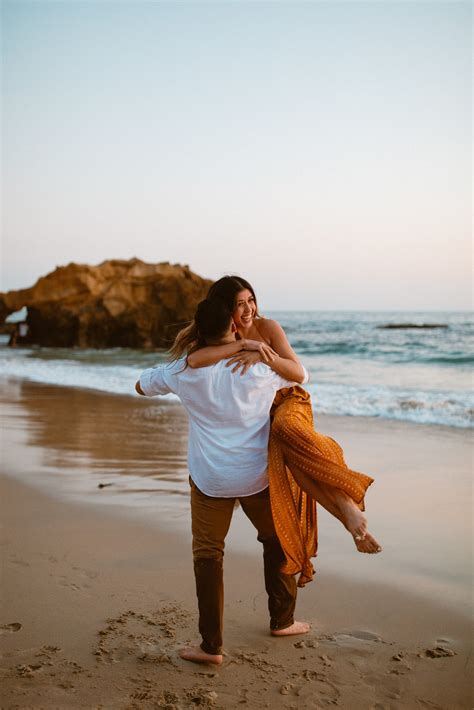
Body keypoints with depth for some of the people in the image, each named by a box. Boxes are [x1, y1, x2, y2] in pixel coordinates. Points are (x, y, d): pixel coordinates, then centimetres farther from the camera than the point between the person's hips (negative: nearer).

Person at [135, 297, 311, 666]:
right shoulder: (260, 366, -7)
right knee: (277, 541, 22)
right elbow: (301, 375, 13)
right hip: (256, 476, 1)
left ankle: (211, 645, 8)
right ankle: (283, 621, 35)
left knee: (208, 555, 9)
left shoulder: (184, 371, -4)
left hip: (210, 479, 0)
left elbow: (142, 386, 13)